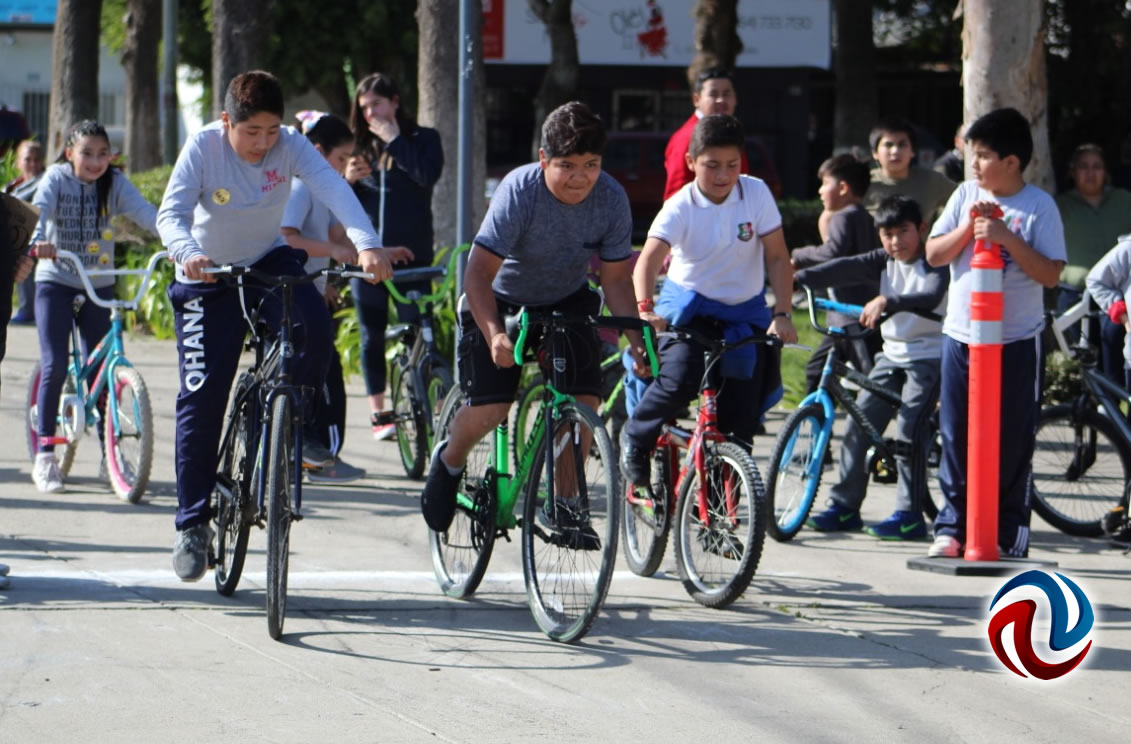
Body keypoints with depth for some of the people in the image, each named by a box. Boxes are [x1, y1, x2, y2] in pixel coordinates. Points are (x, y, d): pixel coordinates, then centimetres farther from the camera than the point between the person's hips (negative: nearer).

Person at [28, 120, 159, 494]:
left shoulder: (114, 183, -3)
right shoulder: (57, 178, -9)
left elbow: (143, 211, -17)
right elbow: (41, 207, -27)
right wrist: (39, 240, -49)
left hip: (99, 285, 2)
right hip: (56, 282, -2)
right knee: (54, 366, -10)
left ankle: (110, 452, 15)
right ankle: (44, 455, -4)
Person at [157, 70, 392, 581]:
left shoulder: (290, 145, -17)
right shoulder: (204, 147, -20)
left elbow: (333, 188, -30)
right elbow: (172, 213, -29)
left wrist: (367, 245, -48)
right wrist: (187, 253, -52)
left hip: (271, 262, 2)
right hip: (211, 276, -2)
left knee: (313, 322, -30)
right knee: (201, 395, -7)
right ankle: (192, 524, 2)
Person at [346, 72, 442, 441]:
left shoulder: (423, 139, 4)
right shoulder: (361, 145, 13)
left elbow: (428, 175, -16)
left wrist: (394, 140, -12)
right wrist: (348, 179, -7)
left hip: (411, 253, -3)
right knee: (372, 336, 5)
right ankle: (378, 413, 10)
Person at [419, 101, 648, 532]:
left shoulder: (611, 200, -18)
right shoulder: (520, 192, -29)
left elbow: (615, 278, -9)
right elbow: (479, 273, -29)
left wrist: (636, 338, -23)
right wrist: (493, 333, -43)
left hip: (566, 302, 3)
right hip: (502, 301, -3)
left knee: (584, 403, -15)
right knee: (489, 408, -14)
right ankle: (450, 461, 20)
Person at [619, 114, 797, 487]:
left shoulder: (756, 194, -9)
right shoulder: (680, 207, -15)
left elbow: (777, 257, -7)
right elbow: (649, 258, -28)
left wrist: (781, 314, -19)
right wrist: (645, 307, -47)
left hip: (744, 314, 2)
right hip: (690, 307, -2)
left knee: (741, 419, -5)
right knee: (680, 380, -28)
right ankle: (636, 437, 0)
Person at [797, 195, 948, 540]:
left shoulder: (936, 265, -11)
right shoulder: (885, 262, 6)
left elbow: (930, 298, -30)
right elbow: (846, 268, -7)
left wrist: (887, 302, -45)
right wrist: (798, 278, -20)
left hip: (928, 358, -7)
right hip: (892, 355, 7)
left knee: (907, 432, -14)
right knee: (858, 426, 3)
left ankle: (909, 516, -9)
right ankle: (844, 506, 11)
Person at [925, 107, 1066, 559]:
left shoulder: (1039, 206, -6)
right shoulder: (966, 197, 6)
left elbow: (1050, 274, -13)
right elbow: (934, 255, 4)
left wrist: (1006, 236, -22)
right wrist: (969, 227, -11)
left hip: (1016, 341, -4)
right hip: (961, 336, 4)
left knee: (1012, 442, 0)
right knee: (956, 437, 6)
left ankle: (1009, 533, 6)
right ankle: (952, 526, 15)